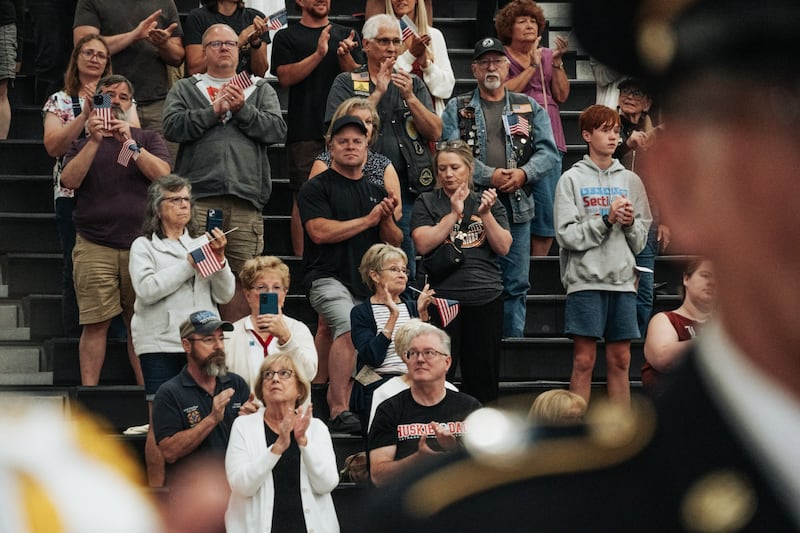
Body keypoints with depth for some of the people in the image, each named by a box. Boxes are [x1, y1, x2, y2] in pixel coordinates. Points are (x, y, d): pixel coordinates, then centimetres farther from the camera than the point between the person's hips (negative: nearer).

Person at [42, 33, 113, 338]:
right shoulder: (59, 101, 10)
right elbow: (53, 146, -6)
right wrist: (85, 113, -13)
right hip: (72, 194, -1)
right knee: (76, 267, -3)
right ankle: (75, 338, 0)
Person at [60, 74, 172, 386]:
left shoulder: (147, 139, 15)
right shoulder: (83, 141, 15)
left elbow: (162, 174, -3)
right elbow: (69, 180, -2)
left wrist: (130, 144, -11)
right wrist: (94, 141, -10)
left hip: (141, 244, 0)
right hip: (94, 246, 0)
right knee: (95, 323, -5)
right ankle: (88, 394, -3)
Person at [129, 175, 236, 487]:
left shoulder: (200, 244, 18)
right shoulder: (144, 247, 7)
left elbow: (225, 294, 12)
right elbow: (146, 289, -10)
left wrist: (219, 260, -5)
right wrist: (189, 265, -9)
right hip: (161, 343, -3)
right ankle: (156, 491, 0)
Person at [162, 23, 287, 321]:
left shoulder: (262, 90, 23)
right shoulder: (184, 90, 19)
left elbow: (277, 130, 8)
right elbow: (173, 127, 1)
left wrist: (243, 109, -2)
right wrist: (214, 110, -4)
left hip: (246, 199, 1)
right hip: (198, 198, -1)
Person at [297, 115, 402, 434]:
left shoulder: (376, 192, 20)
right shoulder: (317, 188, 3)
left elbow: (395, 243, 19)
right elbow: (320, 231, -12)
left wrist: (387, 219, -4)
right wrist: (368, 220, -5)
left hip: (366, 283, 7)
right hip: (327, 278, -7)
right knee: (349, 326, -28)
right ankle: (339, 411, -29)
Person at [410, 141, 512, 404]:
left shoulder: (489, 203, 13)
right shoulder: (427, 203, 8)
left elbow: (503, 247, 4)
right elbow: (423, 244, -7)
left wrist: (485, 214, -9)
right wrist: (454, 213, -10)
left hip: (486, 296, 2)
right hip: (443, 297, -2)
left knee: (482, 376, 5)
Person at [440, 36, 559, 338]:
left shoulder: (529, 108, 14)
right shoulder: (457, 109, 8)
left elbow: (549, 152, 7)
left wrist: (524, 174, -11)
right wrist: (489, 176, -16)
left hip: (517, 209, 2)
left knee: (516, 285, 4)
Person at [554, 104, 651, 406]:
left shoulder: (630, 180, 12)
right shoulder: (572, 180, 1)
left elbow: (641, 241, 12)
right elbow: (567, 235, -8)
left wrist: (630, 222, -8)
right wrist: (606, 219, -14)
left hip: (622, 279, 4)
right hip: (585, 279, -4)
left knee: (620, 360, 6)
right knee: (584, 360, -3)